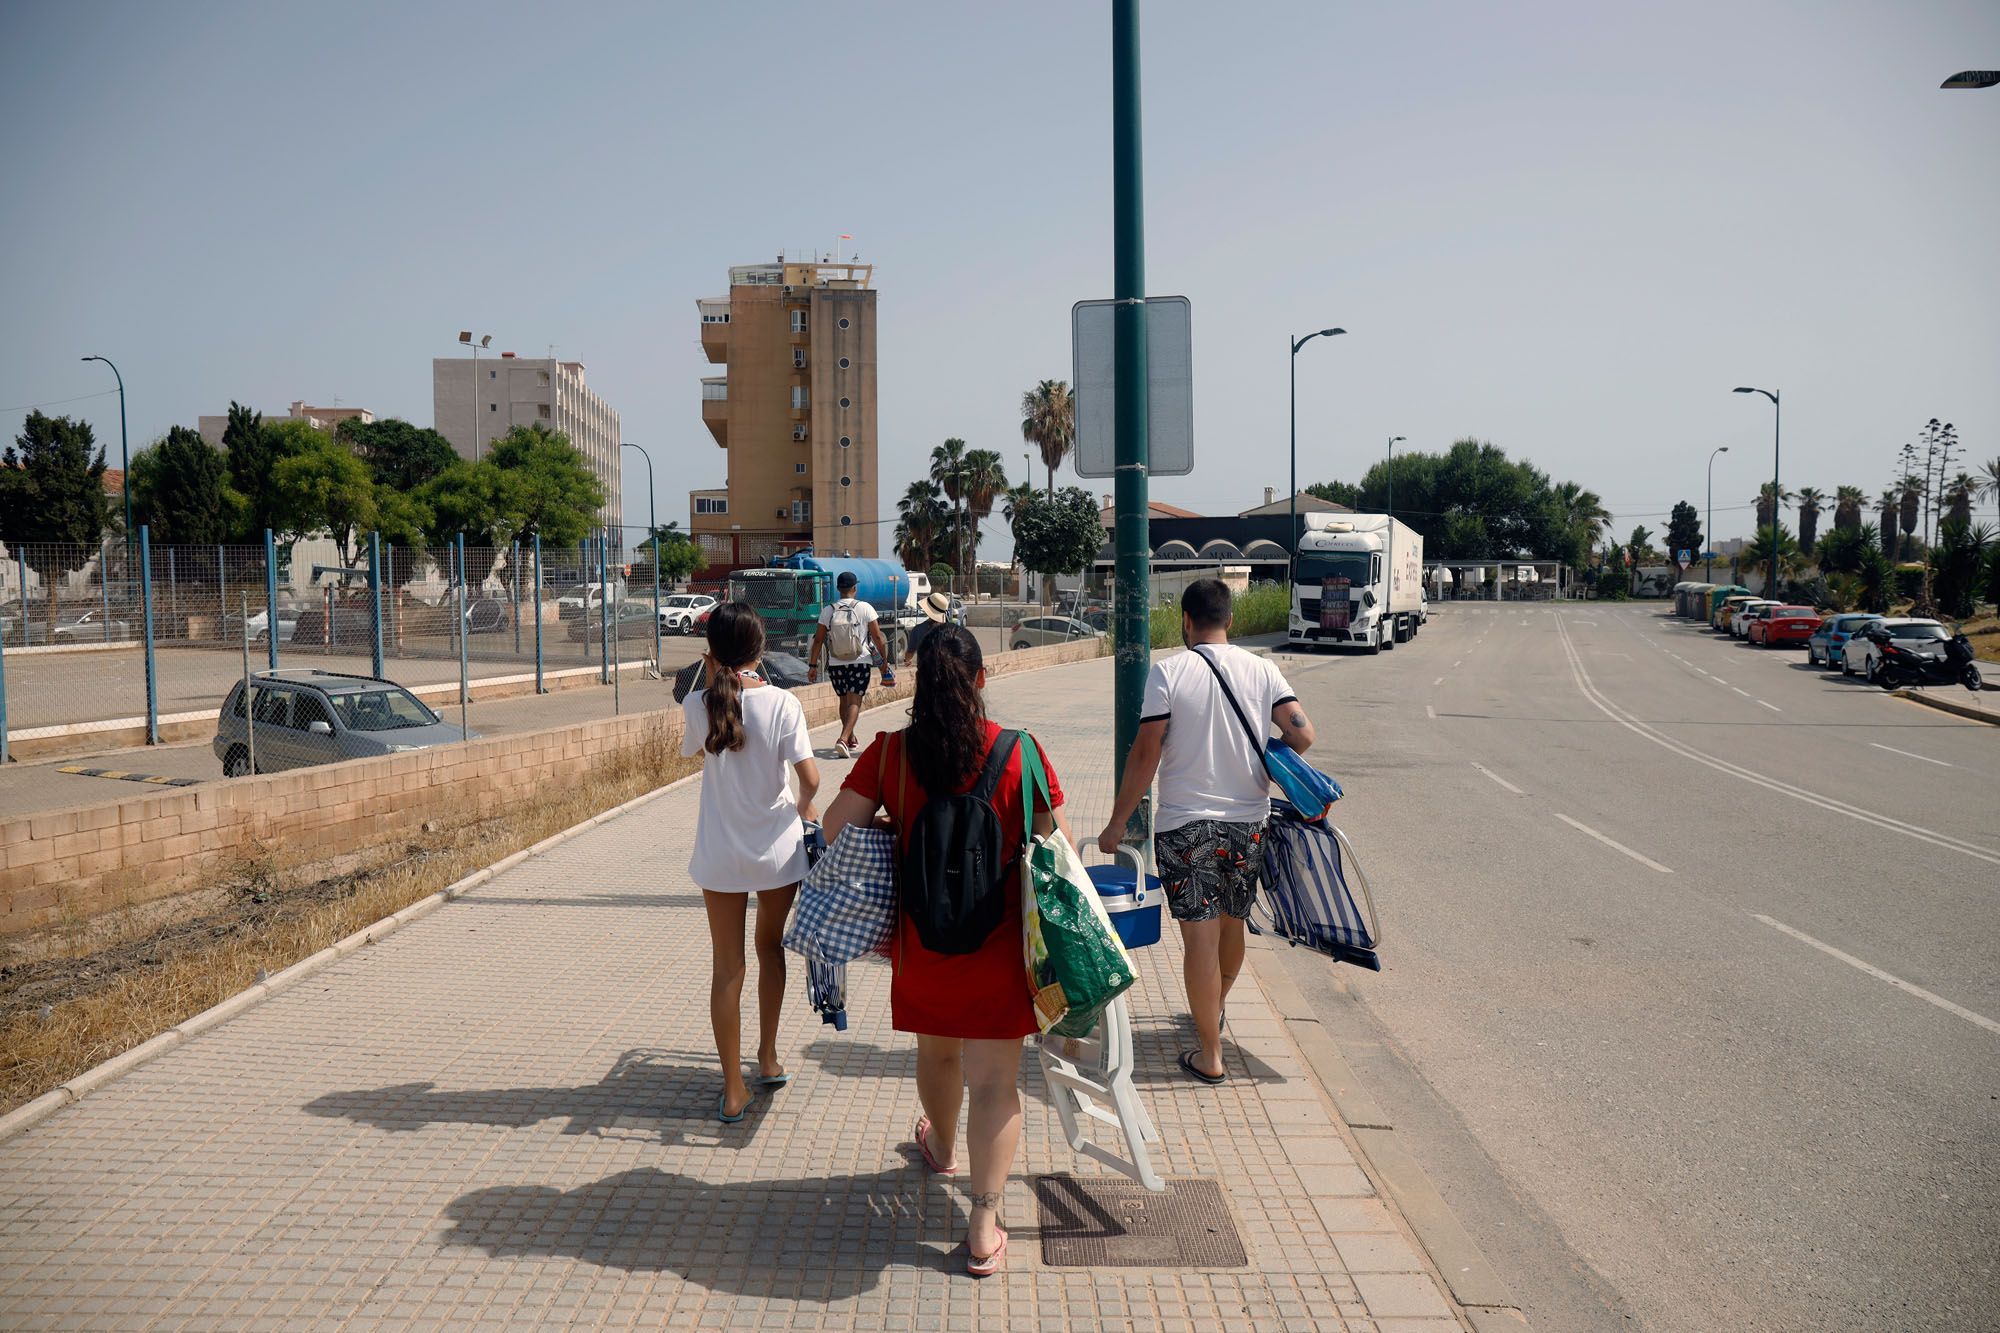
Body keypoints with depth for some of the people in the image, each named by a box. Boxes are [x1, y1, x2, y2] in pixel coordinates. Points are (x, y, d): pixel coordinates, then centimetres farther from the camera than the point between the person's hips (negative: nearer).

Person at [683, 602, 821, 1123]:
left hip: (720, 851, 0)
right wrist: (804, 807, 5)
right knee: (770, 946, 24)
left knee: (728, 967, 9)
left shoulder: (698, 704, -9)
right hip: (777, 847, 0)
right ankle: (768, 1059, 34)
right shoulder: (782, 703, -14)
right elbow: (810, 778, -17)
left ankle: (733, 1090, 13)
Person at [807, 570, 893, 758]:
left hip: (835, 665, 3)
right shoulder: (864, 608, -6)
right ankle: (843, 738, -23)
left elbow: (818, 640, -1)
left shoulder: (827, 611, -1)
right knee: (854, 702, -5)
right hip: (860, 663, -3)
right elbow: (878, 638, -5)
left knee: (844, 701, 18)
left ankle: (851, 740, 30)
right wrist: (885, 661, 4)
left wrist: (813, 666, 4)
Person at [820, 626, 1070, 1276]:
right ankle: (984, 1227, 4)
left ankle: (942, 1146, 54)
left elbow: (837, 827, -7)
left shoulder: (889, 753, -9)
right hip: (997, 944, -2)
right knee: (994, 1078, 5)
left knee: (936, 1049, 27)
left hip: (921, 939, 3)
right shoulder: (1020, 752, -12)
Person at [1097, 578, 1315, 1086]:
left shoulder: (1167, 672, -8)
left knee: (1200, 934, -1)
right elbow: (1303, 733, -5)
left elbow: (1145, 753, -11)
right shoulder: (1261, 670, 1)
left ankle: (1209, 1056, 2)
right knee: (1231, 924, 22)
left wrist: (1117, 822, -4)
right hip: (1249, 821, 4)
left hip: (1185, 823, -4)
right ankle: (1213, 1009, 45)